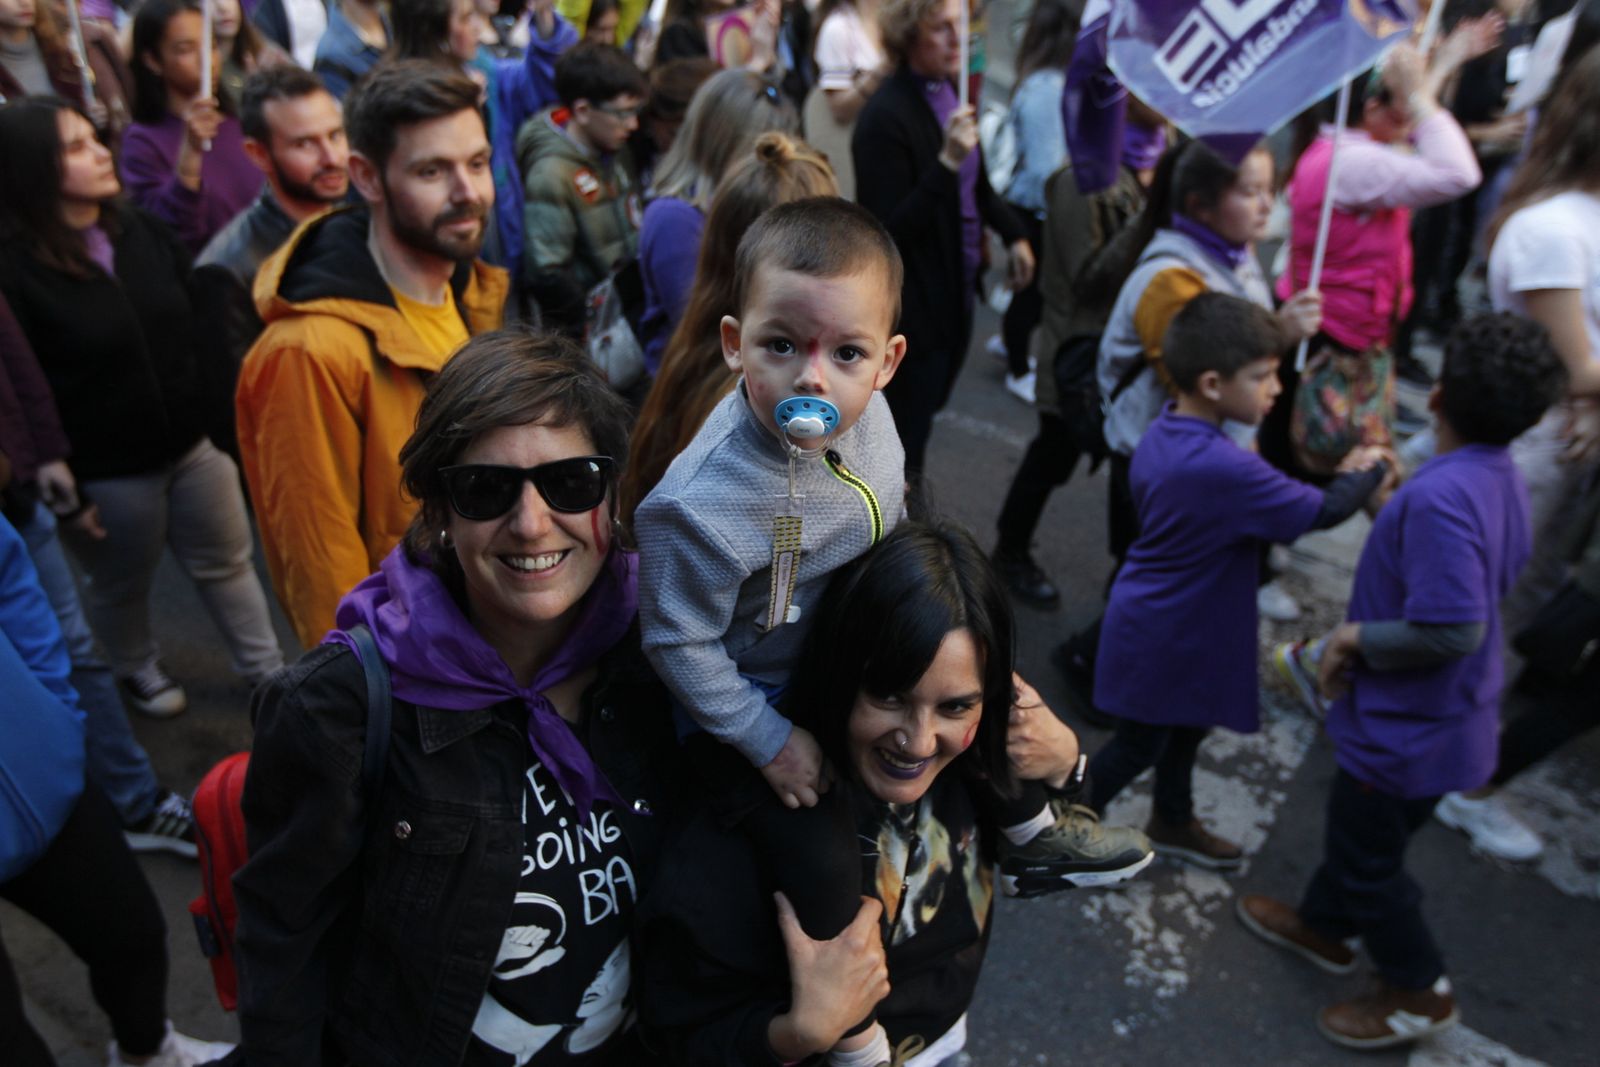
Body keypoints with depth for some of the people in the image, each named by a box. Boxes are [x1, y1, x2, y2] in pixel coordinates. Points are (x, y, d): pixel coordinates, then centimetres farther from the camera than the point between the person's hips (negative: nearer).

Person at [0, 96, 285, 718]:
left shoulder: (140, 232, 2)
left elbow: (197, 315, 9)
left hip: (192, 441, 5)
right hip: (105, 472, -5)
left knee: (226, 562, 16)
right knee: (121, 585, 18)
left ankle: (264, 667, 33)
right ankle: (138, 670, 44)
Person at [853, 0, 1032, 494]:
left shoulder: (949, 89, 3)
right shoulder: (885, 117, -23)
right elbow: (888, 231, -27)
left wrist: (1012, 233, 11)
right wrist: (946, 162, -33)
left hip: (955, 287, 9)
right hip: (913, 305, -8)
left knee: (923, 414, 24)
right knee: (903, 435, 4)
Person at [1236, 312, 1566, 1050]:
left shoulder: (1439, 496, -32)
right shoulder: (1501, 478, -2)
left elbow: (1452, 631, -35)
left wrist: (1355, 638, -21)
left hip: (1404, 727, -9)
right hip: (1446, 716, 9)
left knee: (1367, 855, 14)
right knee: (1357, 827, 28)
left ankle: (1419, 991, 34)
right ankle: (1323, 924, 49)